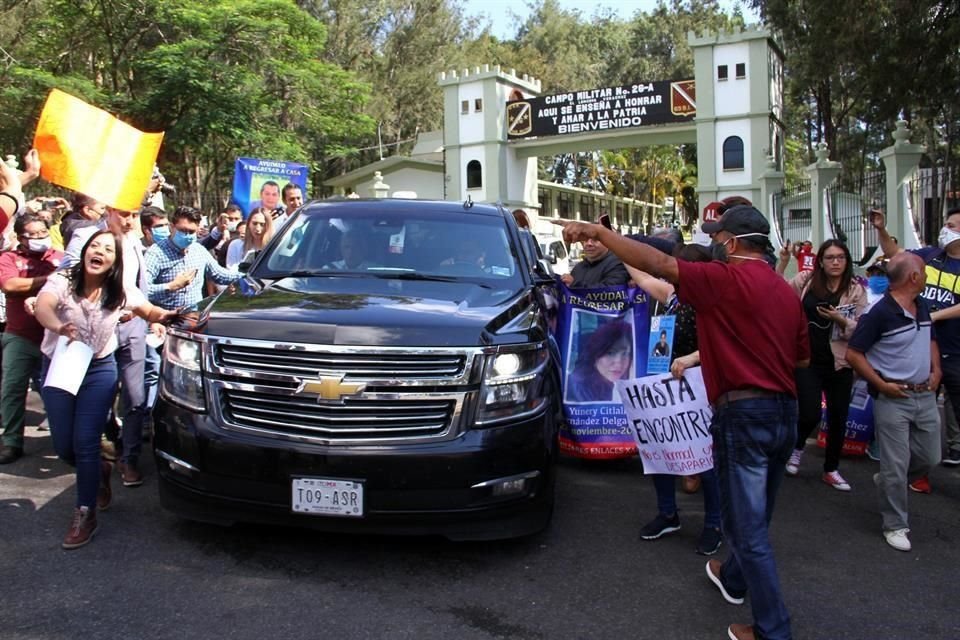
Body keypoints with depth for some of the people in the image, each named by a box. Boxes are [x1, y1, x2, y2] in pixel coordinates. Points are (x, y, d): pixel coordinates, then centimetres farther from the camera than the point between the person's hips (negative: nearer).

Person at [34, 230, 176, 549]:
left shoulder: (121, 293, -5)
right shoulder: (62, 282, -13)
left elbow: (150, 311, 8)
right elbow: (42, 307, -33)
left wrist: (166, 316, -18)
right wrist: (59, 326, -56)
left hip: (99, 370, 0)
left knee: (85, 443, -7)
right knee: (63, 447, 5)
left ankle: (85, 515, 4)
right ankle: (99, 471, 38)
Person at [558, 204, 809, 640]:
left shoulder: (728, 280, -13)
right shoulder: (787, 292, 11)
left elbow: (660, 265, -21)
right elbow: (802, 358, 19)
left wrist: (599, 232, -17)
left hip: (744, 413, -9)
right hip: (784, 412, 9)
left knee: (748, 526, 1)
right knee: (754, 516, 24)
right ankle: (733, 578, 46)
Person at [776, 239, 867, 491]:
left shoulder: (856, 290, -2)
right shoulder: (806, 280, -1)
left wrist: (841, 320, -22)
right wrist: (783, 263, -9)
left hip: (839, 363, 1)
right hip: (807, 359, -1)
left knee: (838, 417, 10)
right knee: (810, 415, -9)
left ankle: (831, 469, 31)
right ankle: (797, 447, 26)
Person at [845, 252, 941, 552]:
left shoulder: (922, 306, 7)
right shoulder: (880, 313, -17)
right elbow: (853, 354, -15)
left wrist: (936, 370, 11)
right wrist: (882, 385, -16)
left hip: (925, 396, 7)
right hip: (893, 399, -7)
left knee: (929, 457, 15)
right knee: (897, 466, -1)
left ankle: (887, 481, 40)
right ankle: (895, 526, 14)